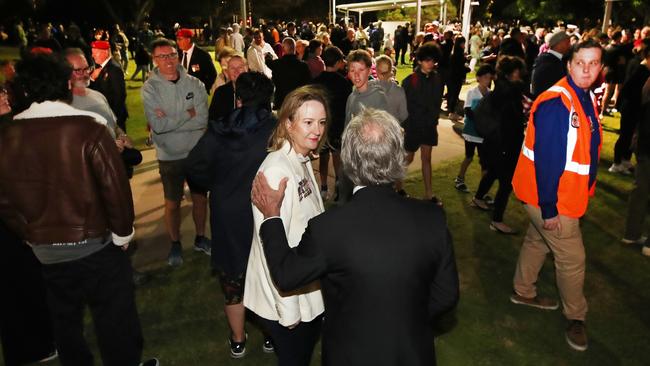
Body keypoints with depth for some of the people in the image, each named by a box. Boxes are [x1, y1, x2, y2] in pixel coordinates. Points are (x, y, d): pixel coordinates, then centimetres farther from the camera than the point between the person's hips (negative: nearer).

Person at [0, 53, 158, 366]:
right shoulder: (88, 130, -20)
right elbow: (115, 186, -19)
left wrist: (30, 234, 15)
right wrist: (123, 232, -5)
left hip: (45, 251, 5)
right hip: (95, 245, -4)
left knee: (65, 319, 23)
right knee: (113, 317, 12)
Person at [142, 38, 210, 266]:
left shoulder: (194, 84, -6)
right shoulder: (150, 88, -10)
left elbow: (203, 119, -16)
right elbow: (157, 125, -20)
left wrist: (170, 119, -19)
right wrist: (188, 114, -15)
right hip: (169, 156, -2)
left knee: (200, 197, 16)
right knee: (172, 203, 13)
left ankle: (200, 238, 38)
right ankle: (175, 244, 35)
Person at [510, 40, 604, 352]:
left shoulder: (586, 97, 5)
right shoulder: (556, 103, -25)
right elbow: (546, 158, -26)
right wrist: (548, 208, -24)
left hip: (567, 193, 9)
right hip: (550, 198, -9)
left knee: (538, 240, 23)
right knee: (572, 258, 3)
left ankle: (523, 292, 43)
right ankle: (576, 317, 24)